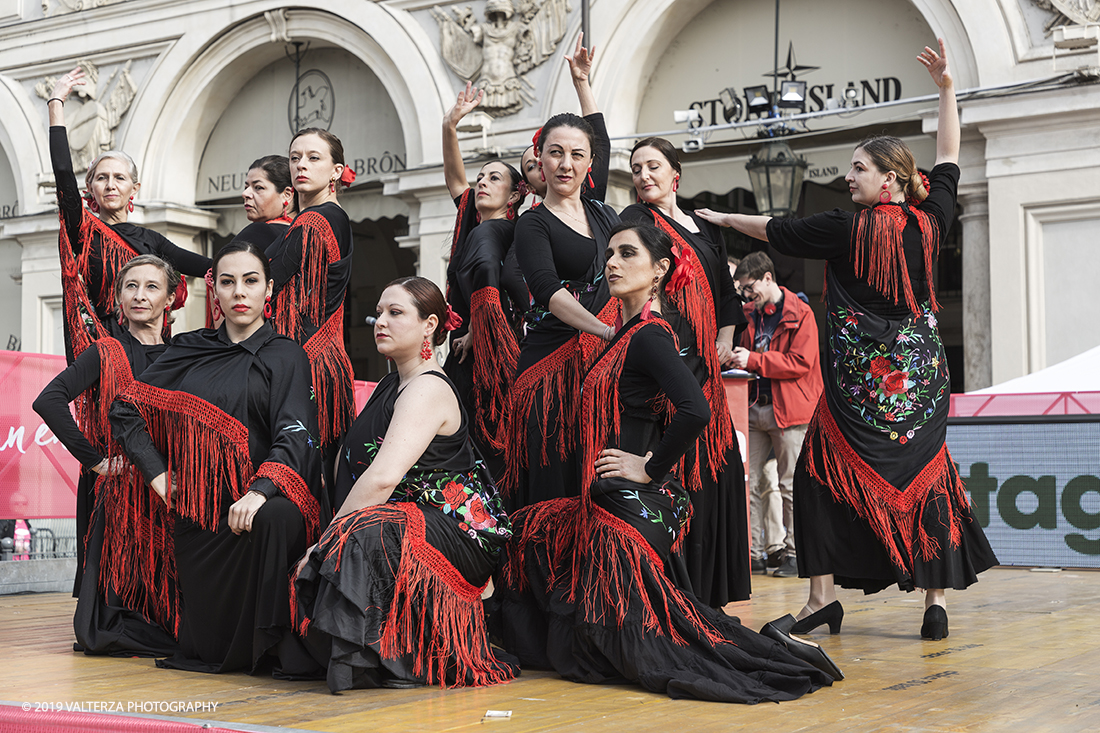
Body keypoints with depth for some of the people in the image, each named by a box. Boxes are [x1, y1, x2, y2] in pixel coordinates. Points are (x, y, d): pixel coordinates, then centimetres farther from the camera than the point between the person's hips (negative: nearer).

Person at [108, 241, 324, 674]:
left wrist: (260, 492, -29)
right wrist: (160, 477, 6)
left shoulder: (286, 357, 3)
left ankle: (284, 645, -25)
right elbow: (126, 411, 18)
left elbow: (295, 438, -11)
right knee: (205, 652, -7)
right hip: (198, 516, 3)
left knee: (271, 519, -40)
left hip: (260, 504, -3)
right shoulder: (189, 351, 15)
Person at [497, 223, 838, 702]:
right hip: (609, 501, 10)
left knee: (618, 630, -5)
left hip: (634, 504, -10)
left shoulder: (649, 335, -15)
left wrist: (651, 469, -19)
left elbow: (695, 410, -31)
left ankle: (755, 652, -1)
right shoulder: (631, 334, 14)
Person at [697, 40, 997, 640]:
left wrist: (723, 217, 15)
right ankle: (936, 599, 2)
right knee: (925, 478, 7)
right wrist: (946, 88, 21)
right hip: (921, 376, 4)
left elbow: (778, 230, 1)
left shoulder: (847, 231, -10)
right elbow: (948, 158, 16)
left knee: (823, 476, 8)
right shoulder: (930, 223, 1)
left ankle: (822, 596, 9)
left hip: (859, 378, -4)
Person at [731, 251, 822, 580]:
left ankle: (794, 552, 4)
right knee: (751, 482, 2)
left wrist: (754, 360, -17)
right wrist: (737, 359, 6)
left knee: (790, 486, -3)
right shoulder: (751, 315, 17)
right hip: (754, 407, 7)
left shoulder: (800, 314, -5)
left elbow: (800, 363, -14)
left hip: (788, 409, -7)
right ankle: (771, 548, 9)